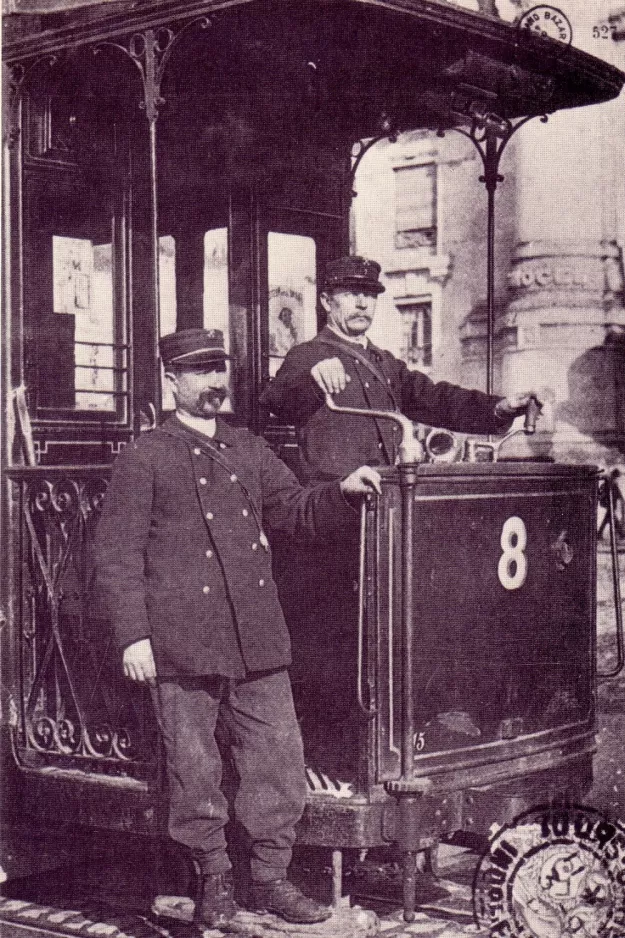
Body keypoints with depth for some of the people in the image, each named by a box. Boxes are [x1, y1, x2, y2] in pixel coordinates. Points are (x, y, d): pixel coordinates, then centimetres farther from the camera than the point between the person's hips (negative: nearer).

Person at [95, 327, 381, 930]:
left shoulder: (248, 450, 16)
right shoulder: (144, 459, 0)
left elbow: (296, 513, 22)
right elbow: (116, 554, -3)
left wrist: (343, 492, 2)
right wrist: (133, 637, -10)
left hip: (258, 642, 5)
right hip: (183, 645, -4)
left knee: (279, 760, 5)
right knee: (194, 772, 5)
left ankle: (270, 878, 20)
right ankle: (212, 881, 22)